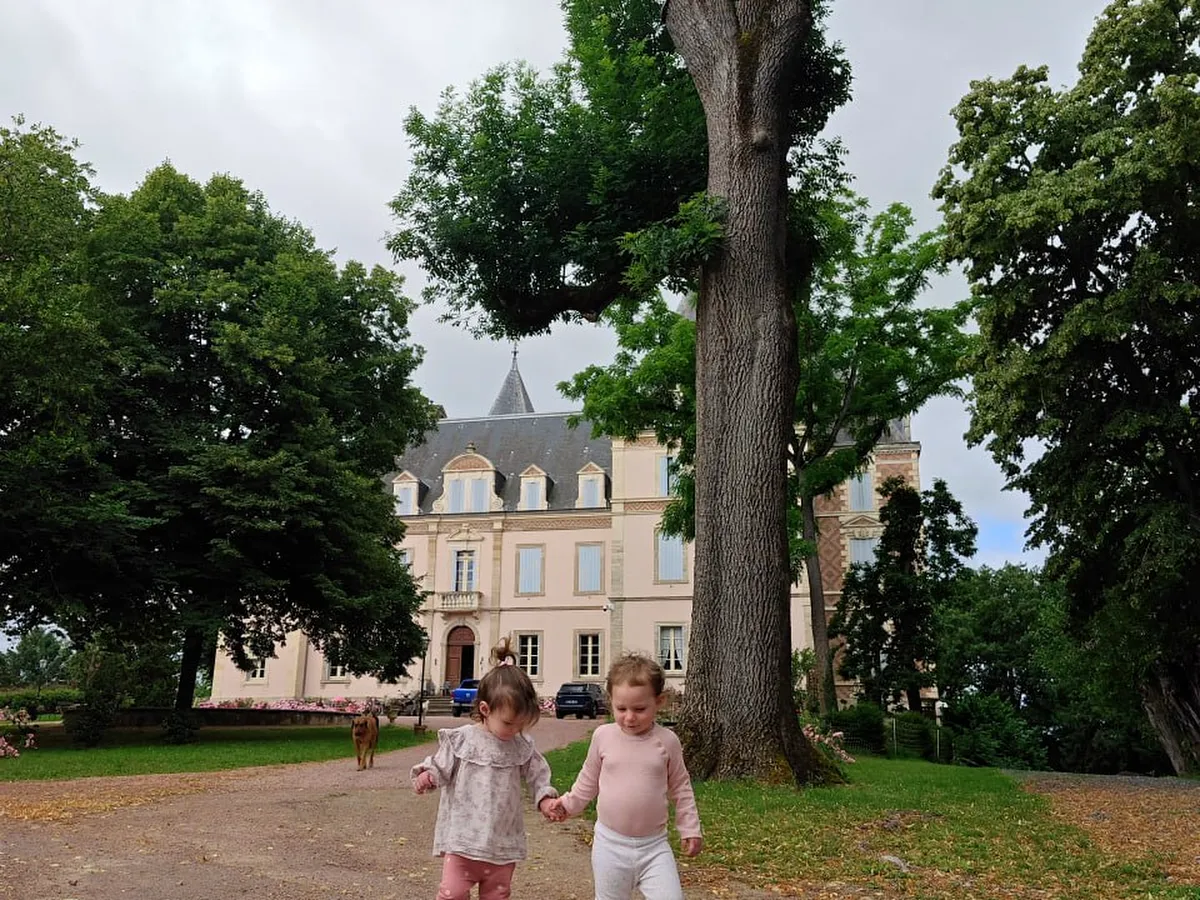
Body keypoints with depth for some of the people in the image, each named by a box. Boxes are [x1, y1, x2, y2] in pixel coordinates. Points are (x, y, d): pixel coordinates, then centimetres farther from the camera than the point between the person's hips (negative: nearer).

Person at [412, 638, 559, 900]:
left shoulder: (523, 747, 1)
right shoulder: (460, 740, -8)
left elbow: (538, 776, 9)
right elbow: (440, 769, -2)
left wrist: (545, 798, -8)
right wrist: (426, 776, -22)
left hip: (503, 843, 3)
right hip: (463, 838, -3)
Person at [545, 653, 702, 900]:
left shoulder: (666, 741, -6)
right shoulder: (603, 736, -5)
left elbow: (680, 788, 6)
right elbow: (588, 780, 12)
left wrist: (690, 829, 4)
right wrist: (567, 804, 8)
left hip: (653, 845, -1)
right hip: (610, 843, 1)